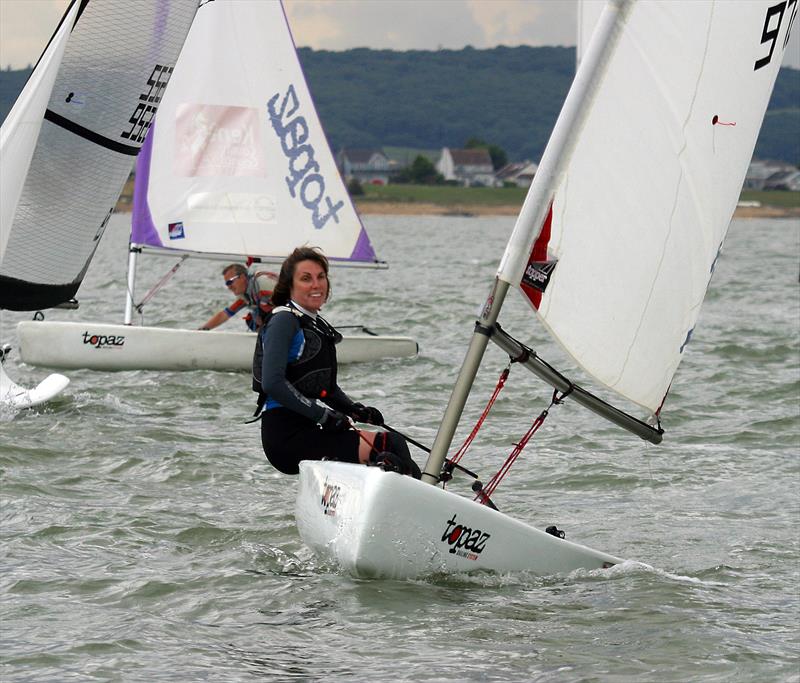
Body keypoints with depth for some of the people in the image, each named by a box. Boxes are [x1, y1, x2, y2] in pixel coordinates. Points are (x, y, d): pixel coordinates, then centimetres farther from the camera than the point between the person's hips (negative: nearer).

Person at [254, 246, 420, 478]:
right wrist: (323, 415, -19)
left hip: (308, 430, 9)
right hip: (286, 435, -9)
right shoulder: (284, 320, -7)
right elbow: (272, 383, -19)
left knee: (392, 441, -6)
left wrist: (355, 409, 9)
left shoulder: (318, 326, 21)